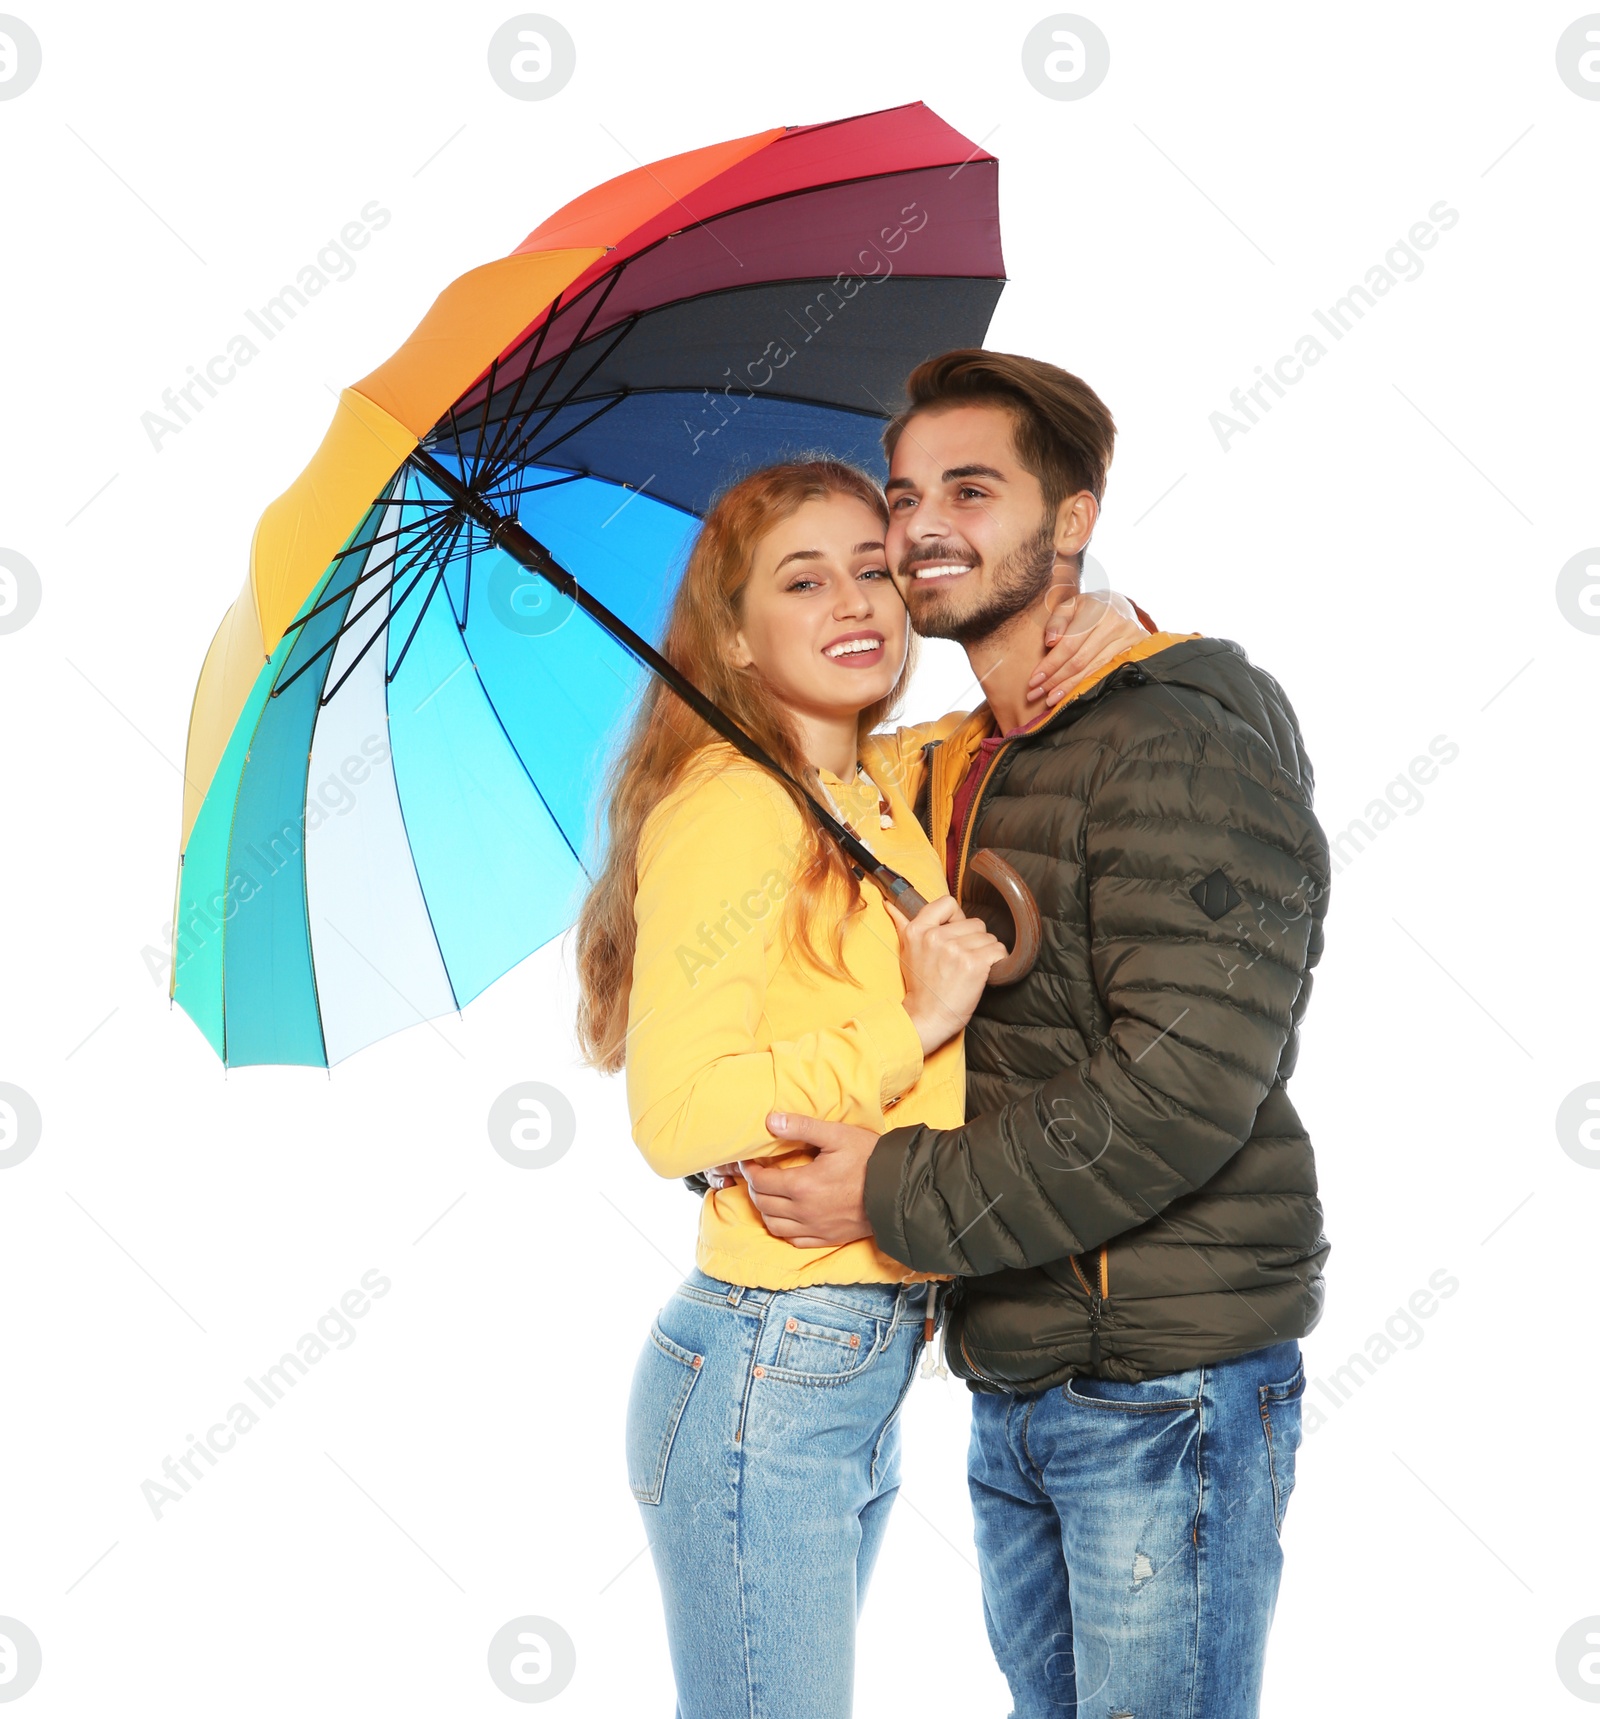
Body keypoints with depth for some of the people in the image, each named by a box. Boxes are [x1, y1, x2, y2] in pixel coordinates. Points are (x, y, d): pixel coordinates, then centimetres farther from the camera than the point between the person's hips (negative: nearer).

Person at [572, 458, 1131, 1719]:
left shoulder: (896, 782, 8)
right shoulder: (730, 805, -15)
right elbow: (678, 1117, -21)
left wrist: (1103, 618, 3)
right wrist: (910, 1026, -18)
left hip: (877, 1373, 8)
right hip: (762, 1386, -8)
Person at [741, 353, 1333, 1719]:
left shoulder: (1179, 745, -14)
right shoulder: (954, 773, 13)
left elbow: (1185, 1082, -23)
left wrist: (901, 1197, -18)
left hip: (1166, 1397, -8)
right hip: (1013, 1383, 8)